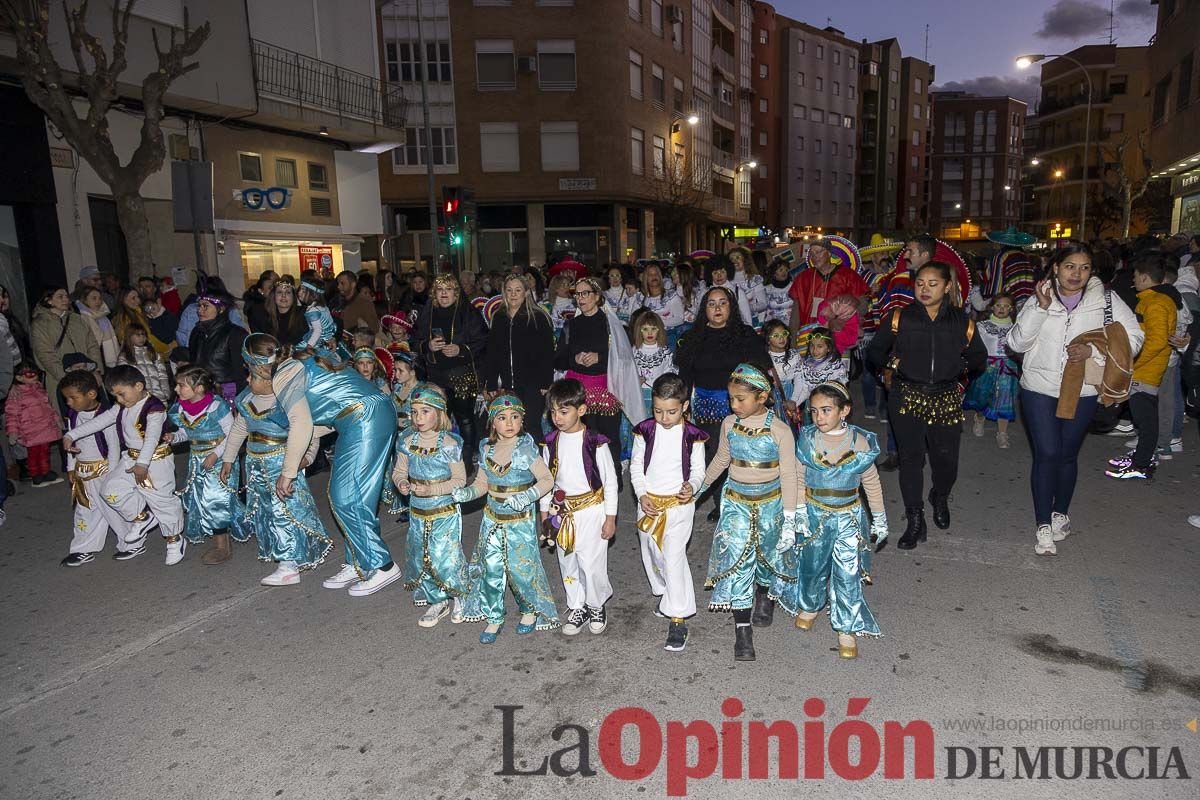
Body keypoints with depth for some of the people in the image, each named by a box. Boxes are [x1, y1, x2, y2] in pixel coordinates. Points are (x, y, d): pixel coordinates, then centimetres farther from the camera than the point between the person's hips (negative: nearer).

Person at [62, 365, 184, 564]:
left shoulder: (154, 408, -19)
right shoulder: (122, 408, 8)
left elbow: (152, 437, -29)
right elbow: (98, 421, 9)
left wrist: (142, 464, -39)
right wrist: (71, 435, 2)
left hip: (156, 460, -8)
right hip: (131, 458, 8)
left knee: (162, 500, 1)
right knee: (110, 489, 1)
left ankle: (175, 540, 17)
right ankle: (141, 517, 20)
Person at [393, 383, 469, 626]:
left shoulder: (449, 445, -14)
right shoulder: (407, 442, 0)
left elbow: (460, 480, -12)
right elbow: (399, 471, 9)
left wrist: (431, 490, -22)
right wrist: (402, 483, -14)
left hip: (445, 512, -5)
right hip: (418, 513, 5)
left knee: (445, 557, -5)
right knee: (420, 558, 11)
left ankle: (460, 598, 22)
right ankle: (437, 602, 29)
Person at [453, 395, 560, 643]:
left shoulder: (526, 448, -13)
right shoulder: (486, 448, 1)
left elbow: (547, 479, -12)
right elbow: (482, 483, 9)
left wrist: (527, 496, -27)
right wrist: (467, 493, -10)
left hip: (521, 521, -4)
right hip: (492, 518, 4)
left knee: (521, 567, 1)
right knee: (491, 569, 7)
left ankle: (531, 609, 28)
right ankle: (494, 618, 24)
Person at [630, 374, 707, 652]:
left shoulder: (692, 436, -8)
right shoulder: (645, 431, -3)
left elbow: (698, 470, 0)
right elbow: (636, 466, 4)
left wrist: (691, 487, -22)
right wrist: (641, 495, -9)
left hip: (678, 505, -3)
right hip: (648, 503, 4)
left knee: (674, 558, -10)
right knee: (652, 554, 17)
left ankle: (678, 619, -1)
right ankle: (664, 593, 44)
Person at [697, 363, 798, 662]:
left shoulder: (780, 430, -15)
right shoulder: (729, 424, -4)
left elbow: (788, 475, -11)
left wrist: (789, 520, -13)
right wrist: (699, 488, 20)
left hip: (770, 502, -2)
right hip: (736, 502, 2)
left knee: (767, 554, 16)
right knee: (736, 560, -7)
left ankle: (764, 595, 48)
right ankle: (742, 630, -3)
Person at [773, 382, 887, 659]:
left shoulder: (861, 443, -12)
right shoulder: (807, 440, -9)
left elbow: (871, 483, 0)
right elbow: (799, 479, -1)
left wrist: (879, 520, 6)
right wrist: (800, 513, -6)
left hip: (848, 517, -1)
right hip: (814, 514, 1)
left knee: (847, 573, -1)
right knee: (813, 565, 18)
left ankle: (847, 628, 15)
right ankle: (809, 605, 44)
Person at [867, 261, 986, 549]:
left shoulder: (961, 322, 2)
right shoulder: (899, 319, -2)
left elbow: (979, 358, 16)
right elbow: (874, 353, 10)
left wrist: (958, 367, 6)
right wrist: (893, 364, 2)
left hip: (947, 399, 2)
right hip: (907, 397, -1)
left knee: (946, 459, 8)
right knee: (911, 459, 0)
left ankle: (940, 498, 41)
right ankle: (915, 522, 11)